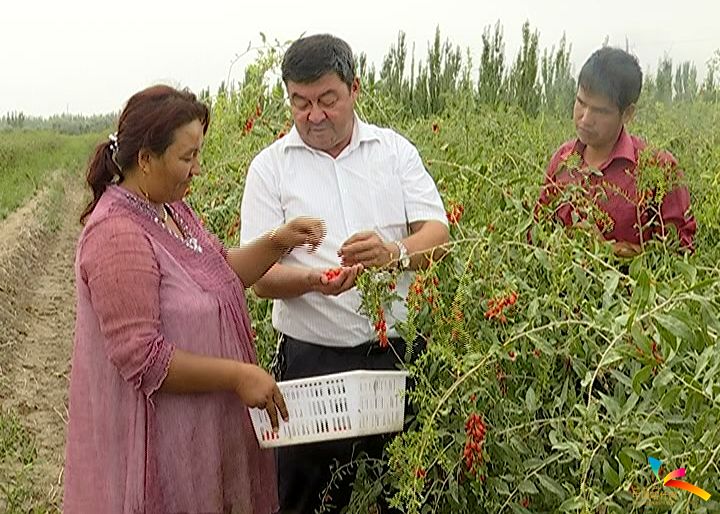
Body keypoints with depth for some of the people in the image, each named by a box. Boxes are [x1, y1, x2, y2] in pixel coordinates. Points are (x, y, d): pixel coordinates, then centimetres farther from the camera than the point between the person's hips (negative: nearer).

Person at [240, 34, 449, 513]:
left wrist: (395, 253, -24)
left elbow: (438, 235, -2)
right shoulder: (270, 167, 1)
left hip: (397, 349, 1)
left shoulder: (396, 150, 5)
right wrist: (316, 279, -24)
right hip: (311, 358, -1)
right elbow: (260, 275, -4)